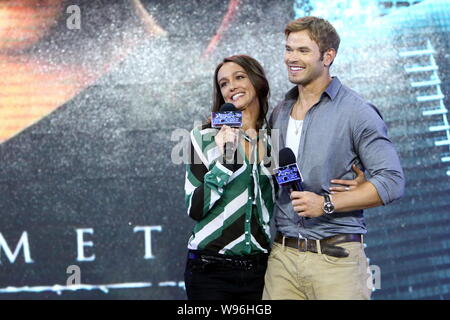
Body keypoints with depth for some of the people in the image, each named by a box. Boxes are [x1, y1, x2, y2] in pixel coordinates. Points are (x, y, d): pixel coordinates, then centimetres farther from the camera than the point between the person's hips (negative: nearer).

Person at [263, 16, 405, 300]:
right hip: (282, 255, 5)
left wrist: (327, 203, -16)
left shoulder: (357, 112, -4)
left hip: (336, 256, -5)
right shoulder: (279, 114, 13)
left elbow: (392, 181, -10)